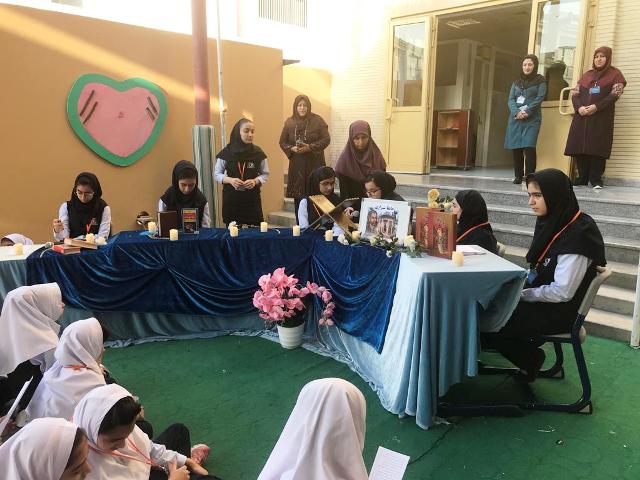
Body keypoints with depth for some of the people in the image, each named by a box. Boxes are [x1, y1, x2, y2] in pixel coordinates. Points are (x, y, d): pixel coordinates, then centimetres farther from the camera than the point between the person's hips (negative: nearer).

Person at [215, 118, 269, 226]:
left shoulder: (258, 152, -1)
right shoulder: (226, 152, -3)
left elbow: (265, 174, 6)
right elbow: (217, 174, 4)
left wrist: (255, 181, -13)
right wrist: (230, 180, -15)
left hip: (252, 198, 1)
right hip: (231, 198, 0)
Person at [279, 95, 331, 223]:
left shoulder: (317, 120, -2)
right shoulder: (289, 122, 6)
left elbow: (326, 139, -4)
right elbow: (282, 142, 11)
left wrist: (310, 147, -16)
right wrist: (291, 149, -9)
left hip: (314, 164, -2)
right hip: (296, 165, 3)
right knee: (298, 198, 4)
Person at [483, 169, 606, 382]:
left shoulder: (578, 234, -23)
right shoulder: (552, 222, 3)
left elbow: (562, 292, -24)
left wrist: (521, 294, -14)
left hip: (556, 311, -8)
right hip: (540, 299, 8)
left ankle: (530, 359, 11)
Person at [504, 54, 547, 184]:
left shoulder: (540, 81, 8)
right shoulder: (516, 82, 19)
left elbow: (539, 98, -4)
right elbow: (511, 100, 8)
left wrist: (526, 112, -15)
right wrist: (516, 112, -11)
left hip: (531, 119, -4)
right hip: (515, 118, 4)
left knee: (529, 147, -16)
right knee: (516, 148, 0)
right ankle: (518, 176, 7)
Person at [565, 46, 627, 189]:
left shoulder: (615, 74, 8)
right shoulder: (586, 75, 20)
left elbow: (615, 94, -5)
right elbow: (575, 93, 11)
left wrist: (596, 107, -18)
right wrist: (579, 107, -10)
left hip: (602, 118, -4)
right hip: (582, 117, 4)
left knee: (597, 148, -8)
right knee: (580, 147, 0)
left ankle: (596, 179, -3)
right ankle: (582, 178, 8)